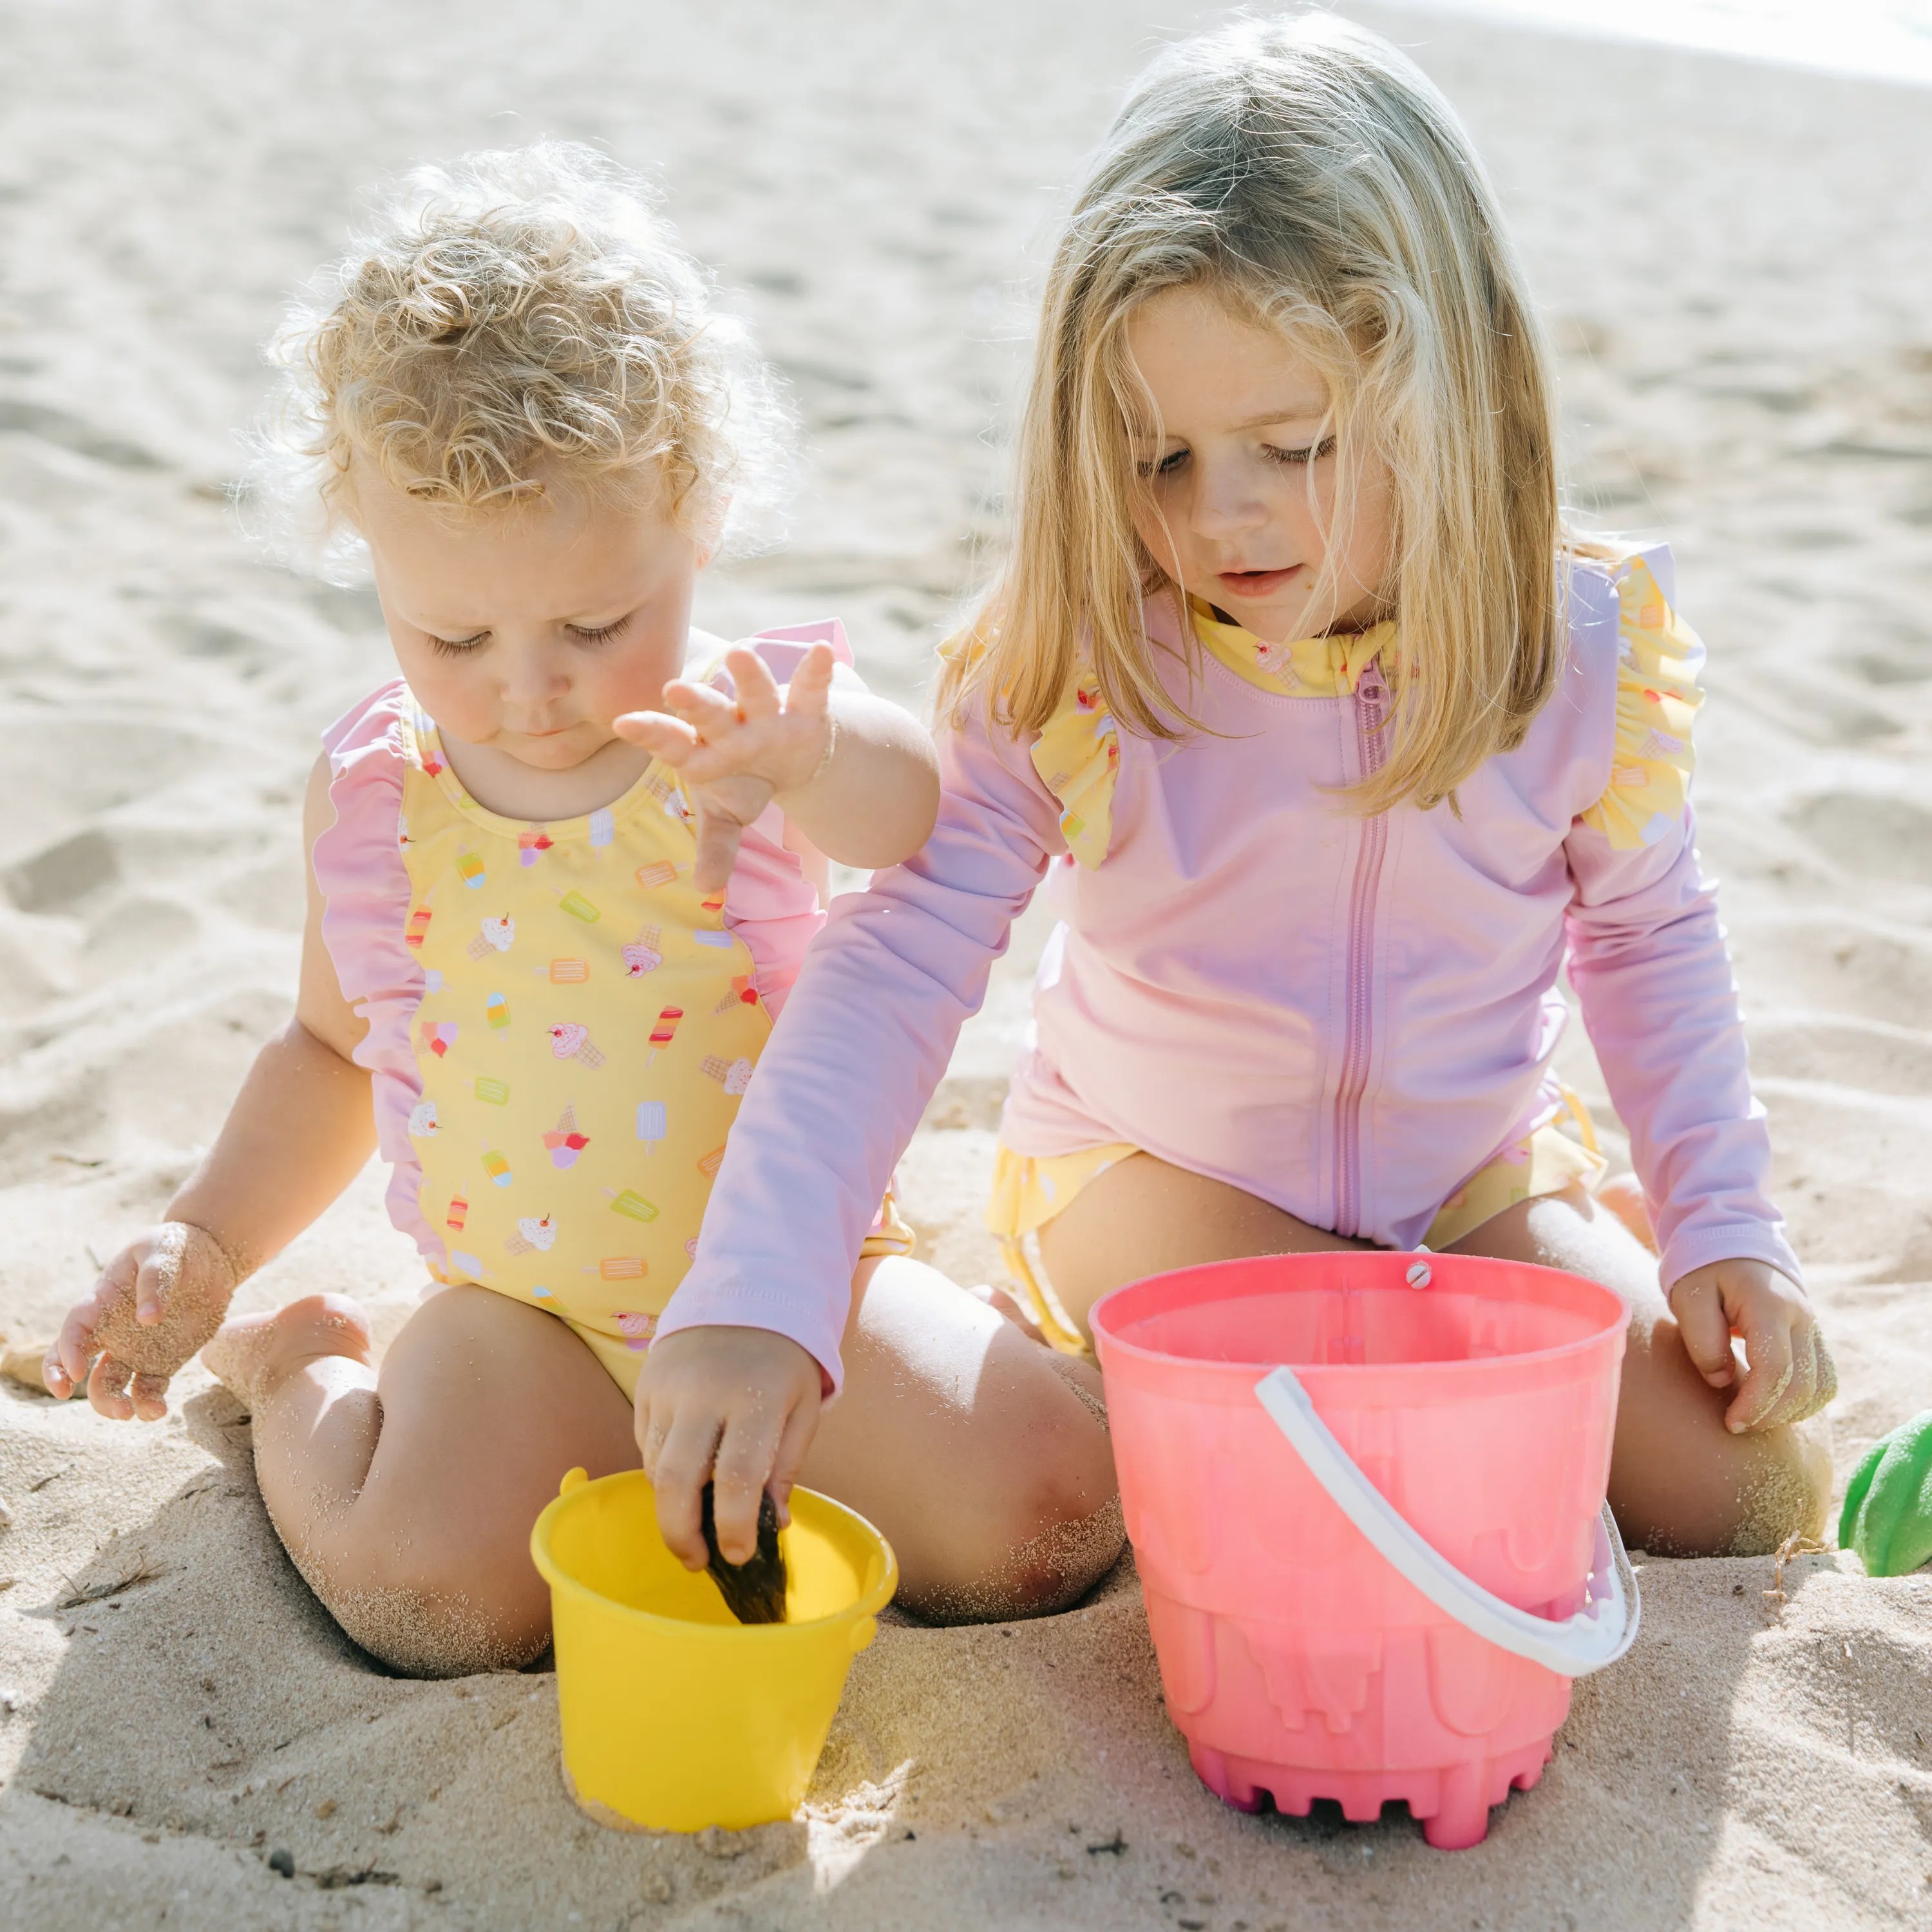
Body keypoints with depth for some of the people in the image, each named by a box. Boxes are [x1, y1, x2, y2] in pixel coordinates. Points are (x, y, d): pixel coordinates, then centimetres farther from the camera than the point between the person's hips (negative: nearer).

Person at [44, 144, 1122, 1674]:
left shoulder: (746, 725, -11)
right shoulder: (369, 788, -1)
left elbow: (925, 812, -35)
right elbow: (334, 1048, 16)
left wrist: (810, 772, -59)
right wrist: (203, 1244, 2)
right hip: (523, 1308, 1)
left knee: (1048, 1513, -20)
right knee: (430, 1596, -25)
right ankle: (302, 1372, 10)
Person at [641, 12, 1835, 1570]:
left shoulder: (1582, 651, -14)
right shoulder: (1070, 661, -21)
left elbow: (1646, 936, 3)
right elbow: (898, 965, -25)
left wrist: (1722, 1223, -4)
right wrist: (754, 1295, -37)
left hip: (1476, 1187, 3)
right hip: (1153, 1171, -3)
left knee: (1751, 1497, -5)